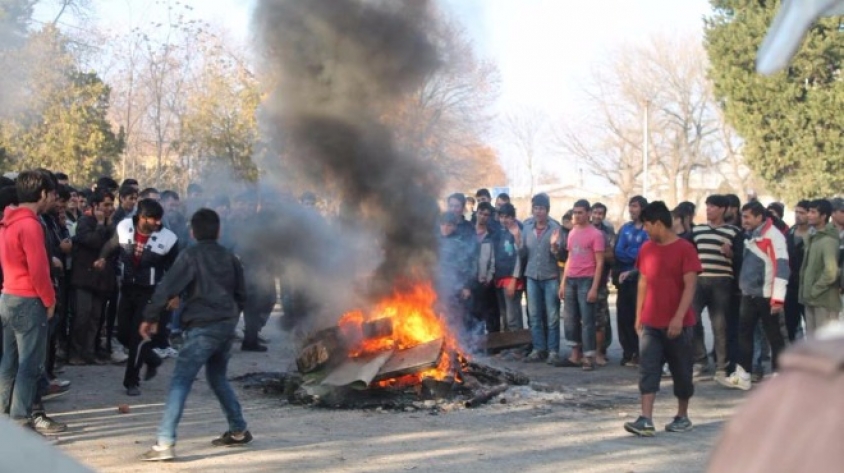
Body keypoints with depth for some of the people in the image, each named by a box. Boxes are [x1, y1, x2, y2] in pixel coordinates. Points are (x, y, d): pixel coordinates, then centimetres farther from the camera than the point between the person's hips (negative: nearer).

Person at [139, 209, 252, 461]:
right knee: (218, 377, 25)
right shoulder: (230, 258, 14)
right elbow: (241, 295, 19)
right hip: (227, 326, 7)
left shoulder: (190, 256, -3)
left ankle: (165, 443, -18)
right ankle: (238, 430, 31)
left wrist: (150, 318, -2)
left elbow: (167, 288, -9)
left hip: (203, 327, -6)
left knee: (181, 381, -9)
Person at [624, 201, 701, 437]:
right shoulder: (646, 249, 7)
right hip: (650, 323, 4)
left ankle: (683, 416, 24)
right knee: (647, 370, -6)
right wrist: (638, 316, 12)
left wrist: (679, 317, -22)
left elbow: (690, 285, -14)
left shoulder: (685, 249, -9)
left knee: (681, 371, 8)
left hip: (678, 324, -4)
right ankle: (646, 420, -11)